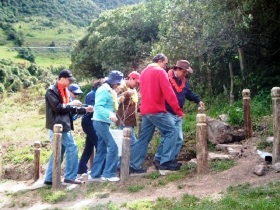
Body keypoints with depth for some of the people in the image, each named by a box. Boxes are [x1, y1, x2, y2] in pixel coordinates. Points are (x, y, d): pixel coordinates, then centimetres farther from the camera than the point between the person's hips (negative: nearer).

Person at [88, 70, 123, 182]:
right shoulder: (104, 90, -14)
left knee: (102, 150, 9)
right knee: (112, 146, -12)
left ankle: (94, 175, 13)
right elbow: (98, 107, -24)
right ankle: (108, 174, -7)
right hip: (101, 122, -10)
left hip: (103, 122, 10)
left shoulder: (109, 91, 16)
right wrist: (109, 114, -36)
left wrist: (118, 101, 5)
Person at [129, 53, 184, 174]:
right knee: (170, 131, 1)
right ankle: (165, 162, -4)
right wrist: (178, 110, -12)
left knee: (144, 138, 10)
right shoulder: (160, 72, -7)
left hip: (145, 110, 8)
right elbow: (168, 93, -14)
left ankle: (134, 165, 9)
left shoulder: (144, 72, 19)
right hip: (156, 110, -8)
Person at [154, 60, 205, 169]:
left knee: (179, 139, 10)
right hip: (168, 113, -9)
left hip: (178, 115, 9)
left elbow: (189, 93, 22)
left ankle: (172, 160, 21)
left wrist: (198, 100, 8)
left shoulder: (184, 81, 11)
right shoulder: (167, 78, -15)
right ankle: (158, 159, -5)